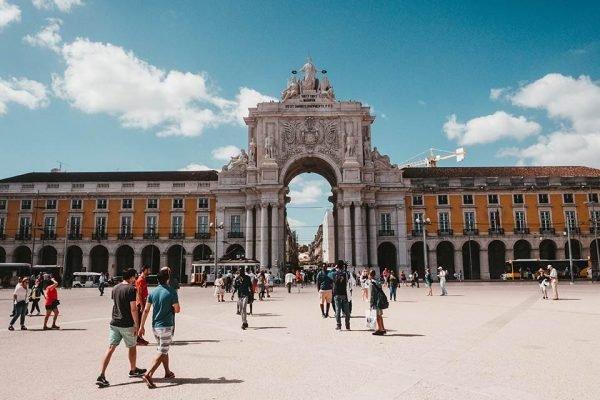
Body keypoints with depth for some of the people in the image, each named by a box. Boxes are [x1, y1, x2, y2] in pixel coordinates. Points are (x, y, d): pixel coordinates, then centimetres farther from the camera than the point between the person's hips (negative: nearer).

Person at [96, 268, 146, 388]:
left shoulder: (115, 288, 6)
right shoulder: (131, 289, -15)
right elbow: (133, 309, -17)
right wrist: (136, 325, -11)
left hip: (114, 323, 5)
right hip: (127, 324, -5)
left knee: (110, 348, 4)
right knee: (132, 347, 15)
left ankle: (101, 376, -5)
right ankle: (133, 370, 31)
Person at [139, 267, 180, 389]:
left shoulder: (153, 292, 1)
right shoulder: (171, 292, -15)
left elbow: (146, 310, 3)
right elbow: (177, 310, -9)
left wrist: (141, 326, 9)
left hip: (155, 326, 6)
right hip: (166, 326, -6)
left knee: (163, 350, 20)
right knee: (161, 352, -2)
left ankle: (168, 372, 33)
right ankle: (148, 375, -15)